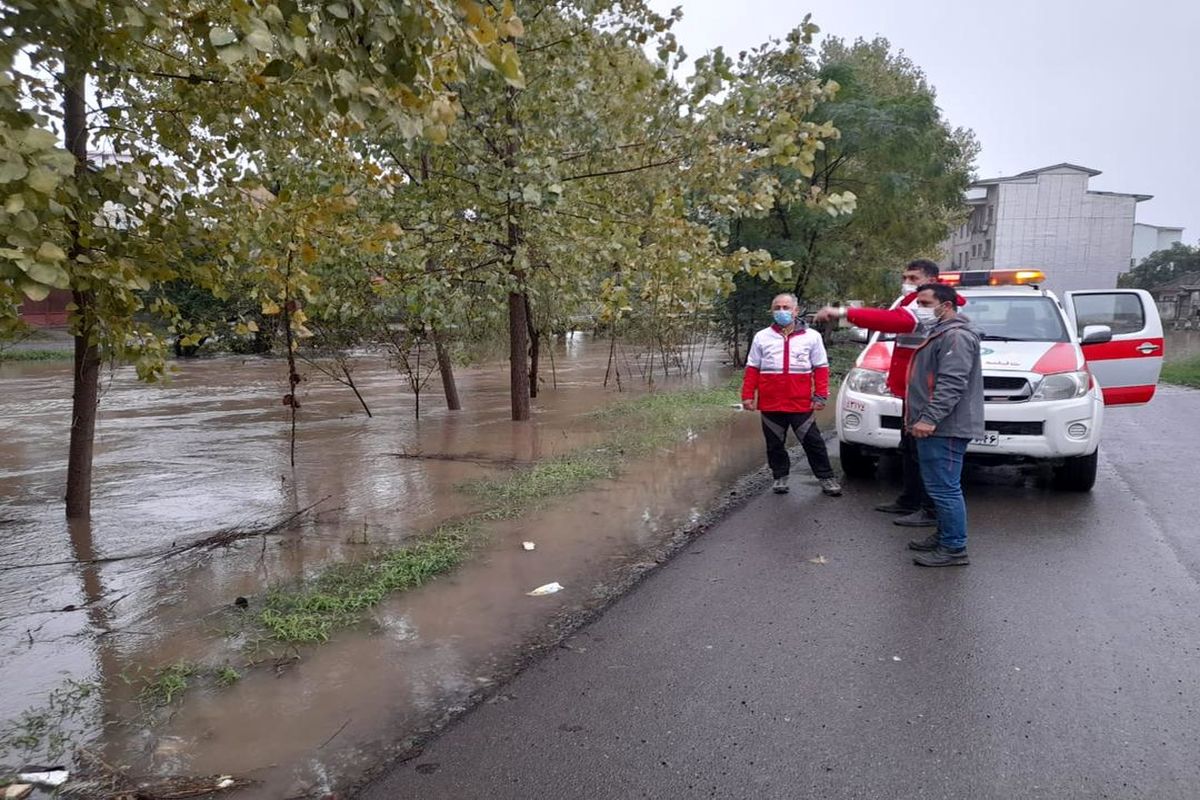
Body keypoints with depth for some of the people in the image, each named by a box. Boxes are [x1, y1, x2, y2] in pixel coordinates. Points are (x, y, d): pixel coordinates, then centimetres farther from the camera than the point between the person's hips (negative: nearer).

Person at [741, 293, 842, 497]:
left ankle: (826, 477, 14)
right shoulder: (761, 337, 7)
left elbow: (821, 368, 3)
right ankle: (780, 477, 25)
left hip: (801, 403, -1)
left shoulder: (812, 337, 4)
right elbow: (752, 369, 6)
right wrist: (747, 395, -1)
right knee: (775, 444, 10)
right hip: (770, 404, 2)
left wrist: (821, 395, -5)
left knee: (813, 442, 2)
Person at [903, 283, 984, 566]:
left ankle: (953, 549, -3)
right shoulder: (940, 333, 21)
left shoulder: (956, 336, -14)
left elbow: (951, 384, -24)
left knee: (945, 488, -8)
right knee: (940, 487, 17)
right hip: (937, 427, 11)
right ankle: (944, 535, 28)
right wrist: (924, 418, 26)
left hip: (945, 428, -11)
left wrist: (929, 418, -28)